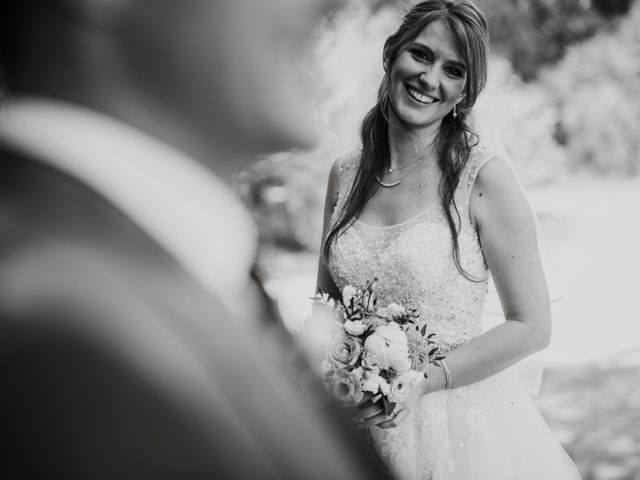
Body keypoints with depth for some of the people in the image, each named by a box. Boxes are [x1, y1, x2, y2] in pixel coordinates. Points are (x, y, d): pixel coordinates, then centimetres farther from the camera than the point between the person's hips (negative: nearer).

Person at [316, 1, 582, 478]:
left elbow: (531, 326, -11)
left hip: (462, 428, -4)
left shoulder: (483, 176, -13)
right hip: (361, 426, 4)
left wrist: (423, 378, -17)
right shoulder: (345, 174, 0)